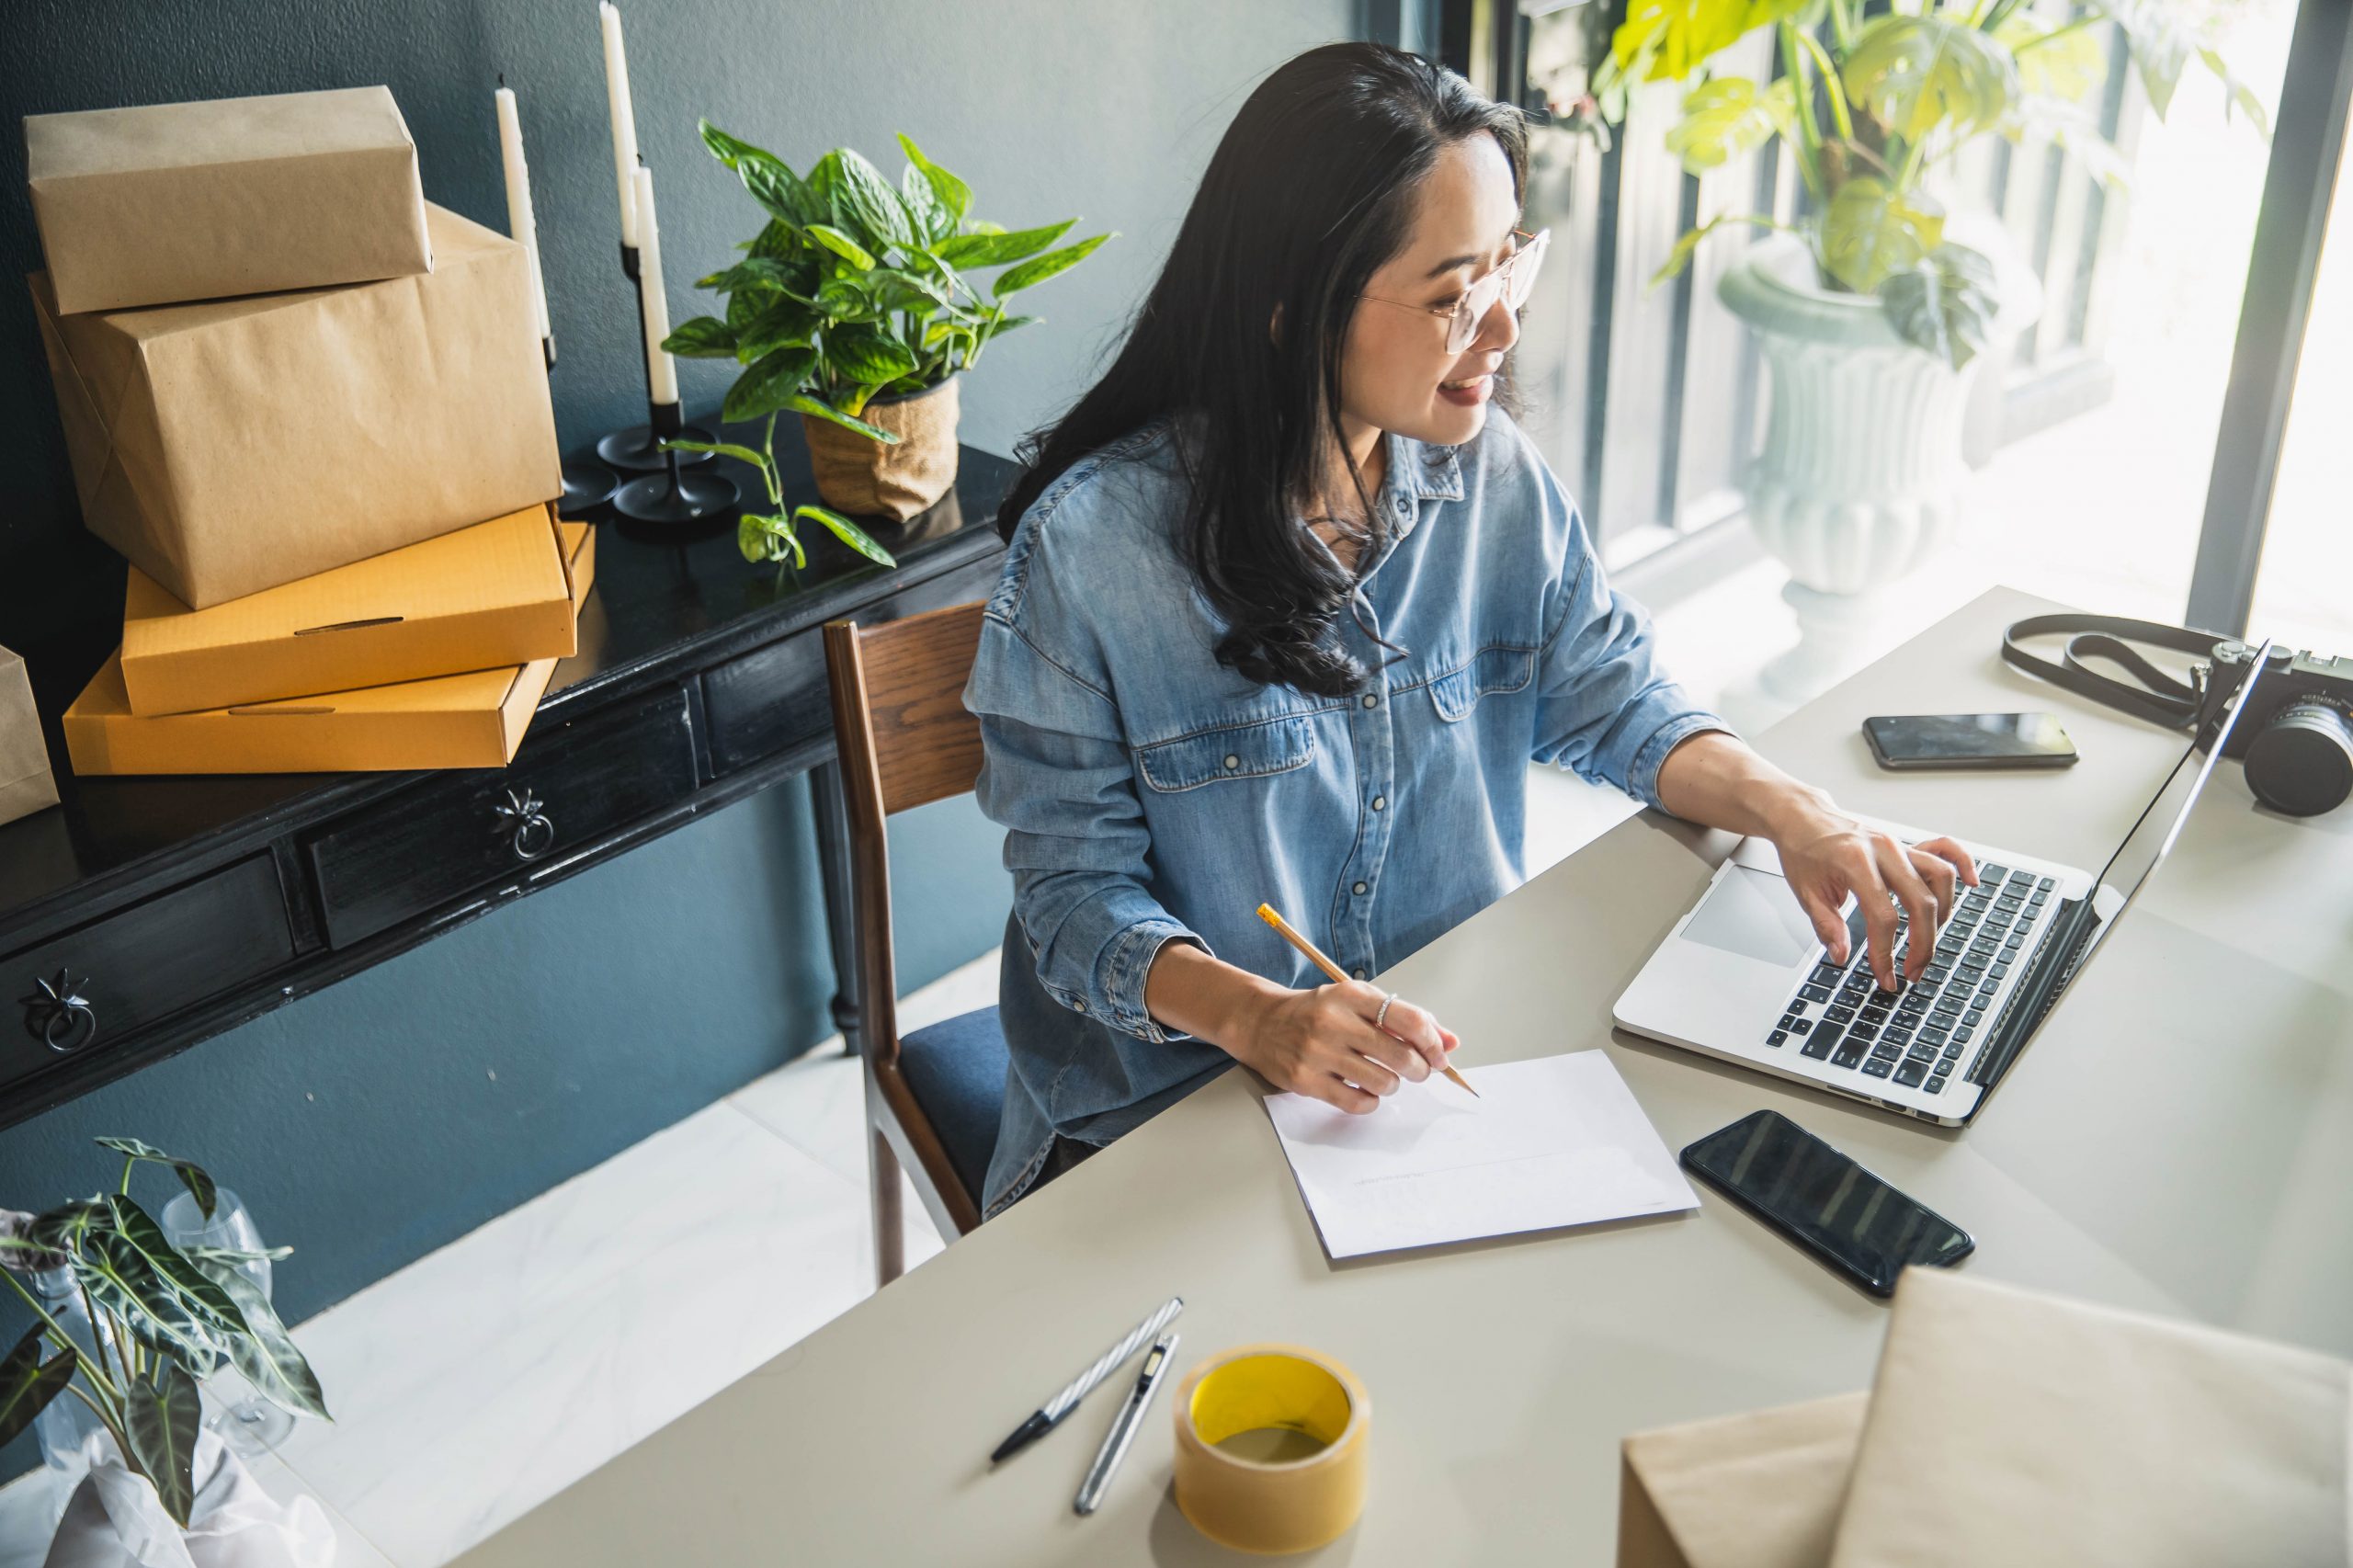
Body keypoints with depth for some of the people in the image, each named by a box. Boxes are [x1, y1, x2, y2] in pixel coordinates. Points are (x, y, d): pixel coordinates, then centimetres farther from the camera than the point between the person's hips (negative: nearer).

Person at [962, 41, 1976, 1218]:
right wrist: (1255, 1018, -32)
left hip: (1453, 1057, 5)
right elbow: (1076, 886, -14)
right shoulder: (1088, 546, -18)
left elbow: (1613, 701, 8)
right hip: (1169, 1105, -4)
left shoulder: (1494, 476, -3)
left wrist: (1785, 807, -12)